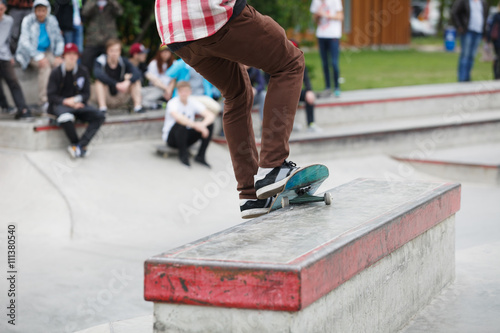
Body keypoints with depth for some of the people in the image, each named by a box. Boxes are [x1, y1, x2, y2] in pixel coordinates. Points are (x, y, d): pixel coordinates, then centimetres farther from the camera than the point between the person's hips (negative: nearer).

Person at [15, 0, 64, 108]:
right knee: (45, 66, -33)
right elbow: (25, 41, -16)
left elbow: (59, 40, 12)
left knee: (60, 64, -26)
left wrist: (58, 56, -5)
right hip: (31, 53, -4)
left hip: (47, 52, 4)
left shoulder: (52, 21, 5)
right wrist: (38, 57, -26)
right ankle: (43, 101, -33)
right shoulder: (28, 21, -8)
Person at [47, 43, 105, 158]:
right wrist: (66, 101, -16)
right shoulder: (56, 73, 0)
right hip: (59, 105, -4)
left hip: (77, 105, 4)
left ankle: (80, 145, -29)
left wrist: (75, 100, -12)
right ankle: (79, 145, -18)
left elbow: (86, 94, 8)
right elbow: (51, 96, -2)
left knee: (99, 116, -22)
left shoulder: (83, 72, 8)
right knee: (66, 118, -40)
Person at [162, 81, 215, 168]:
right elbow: (177, 116, -41)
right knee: (181, 123, -37)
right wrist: (194, 124, -52)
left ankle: (201, 156, -10)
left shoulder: (193, 102, -3)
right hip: (171, 137, -5)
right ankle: (183, 155, -20)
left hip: (187, 137, 5)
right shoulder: (172, 103, -17)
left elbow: (210, 115, -15)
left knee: (210, 124, -15)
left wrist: (203, 124, -37)